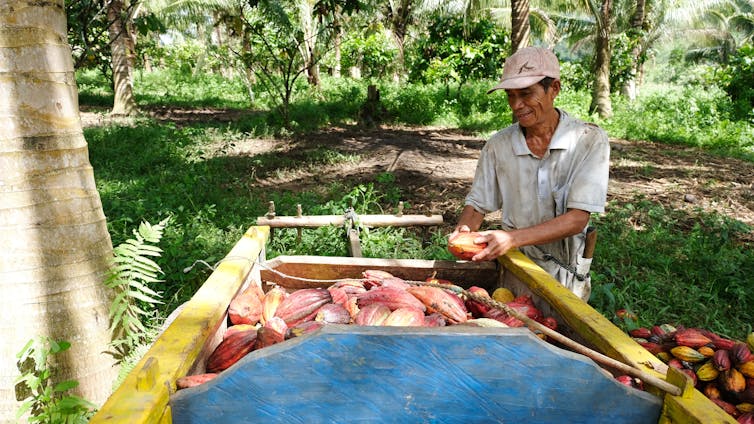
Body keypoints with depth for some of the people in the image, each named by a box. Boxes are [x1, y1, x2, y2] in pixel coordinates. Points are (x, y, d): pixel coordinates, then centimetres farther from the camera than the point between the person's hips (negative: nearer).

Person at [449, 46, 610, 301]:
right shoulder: (498, 145, 1)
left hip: (565, 278, -1)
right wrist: (463, 230, -17)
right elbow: (477, 205, 7)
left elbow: (577, 219, -16)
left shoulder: (590, 141, -8)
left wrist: (512, 238, -28)